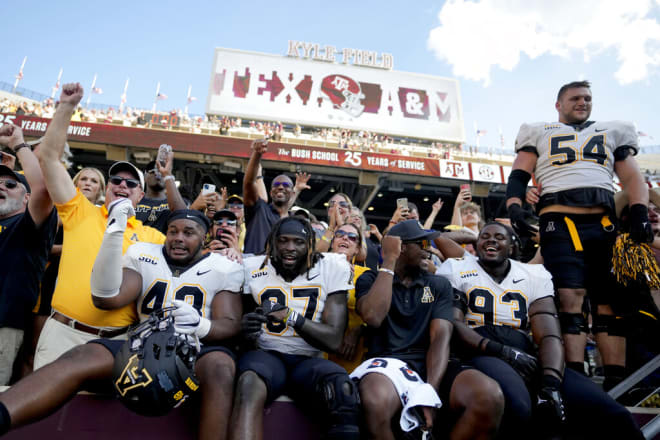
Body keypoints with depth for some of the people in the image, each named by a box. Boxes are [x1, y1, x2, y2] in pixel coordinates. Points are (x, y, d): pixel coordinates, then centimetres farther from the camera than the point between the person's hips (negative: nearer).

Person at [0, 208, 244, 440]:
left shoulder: (224, 270, 6)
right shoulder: (144, 256, 12)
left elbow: (231, 324, -3)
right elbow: (108, 299, -3)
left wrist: (201, 325, -28)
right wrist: (114, 232, -12)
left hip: (195, 352, -2)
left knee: (219, 367, -38)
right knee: (80, 358, -25)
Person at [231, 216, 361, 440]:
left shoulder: (332, 268, -1)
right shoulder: (253, 268, 4)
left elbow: (333, 340, -4)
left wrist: (290, 316, -16)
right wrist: (244, 327, -15)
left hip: (309, 360, 0)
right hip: (267, 354, 0)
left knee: (344, 392, -33)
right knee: (249, 385, -36)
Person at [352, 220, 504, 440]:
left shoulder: (439, 285, 17)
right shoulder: (371, 280, 12)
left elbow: (440, 337, 1)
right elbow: (373, 318, -11)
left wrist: (429, 392, -16)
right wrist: (389, 262, -3)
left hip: (431, 365, 3)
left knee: (490, 397, -27)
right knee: (376, 403, -39)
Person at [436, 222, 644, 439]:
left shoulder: (534, 276, 18)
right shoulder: (456, 270, 12)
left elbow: (550, 337, 5)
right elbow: (453, 325, -2)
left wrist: (551, 385, -15)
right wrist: (503, 351, -15)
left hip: (527, 358, 4)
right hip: (480, 355, -3)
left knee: (614, 418, -17)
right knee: (516, 409, -38)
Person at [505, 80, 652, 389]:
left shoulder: (612, 132, 26)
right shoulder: (539, 134, 18)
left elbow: (632, 178, 18)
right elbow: (518, 176, 9)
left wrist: (640, 213, 1)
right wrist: (514, 208, -10)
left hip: (604, 222, 3)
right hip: (560, 221, -3)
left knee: (610, 301, 0)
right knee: (570, 298, -15)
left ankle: (617, 382, 3)